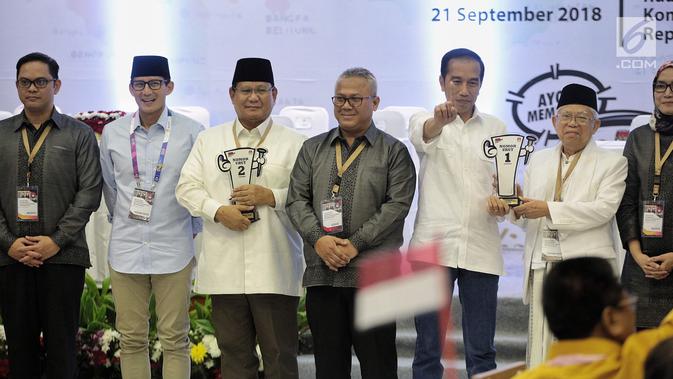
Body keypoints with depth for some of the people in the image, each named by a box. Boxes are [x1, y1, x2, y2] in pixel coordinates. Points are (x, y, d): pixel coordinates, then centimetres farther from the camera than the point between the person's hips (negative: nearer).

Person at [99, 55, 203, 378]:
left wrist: (194, 228, 7)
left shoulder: (191, 132, -3)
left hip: (174, 251, -2)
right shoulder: (112, 133, 4)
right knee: (131, 339, 7)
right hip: (125, 250, 2)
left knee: (174, 340, 2)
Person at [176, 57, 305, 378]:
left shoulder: (293, 143, 6)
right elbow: (187, 187, 7)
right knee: (234, 353, 9)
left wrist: (269, 196, -15)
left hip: (274, 268, -2)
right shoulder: (208, 140, 15)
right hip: (224, 266, 3)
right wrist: (218, 211, -9)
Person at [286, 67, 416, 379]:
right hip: (321, 272, 3)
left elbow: (397, 205, -6)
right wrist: (318, 239, -9)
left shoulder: (393, 151, 5)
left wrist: (356, 243, -14)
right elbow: (297, 200, 9)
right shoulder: (312, 149, 16)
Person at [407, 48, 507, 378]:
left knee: (481, 350, 4)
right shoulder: (425, 122, 4)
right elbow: (421, 135, -21)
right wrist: (439, 120, -45)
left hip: (481, 249, 2)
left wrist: (503, 201, -12)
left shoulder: (496, 129, 13)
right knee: (428, 348, 1)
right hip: (434, 246, -2)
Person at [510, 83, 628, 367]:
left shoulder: (612, 163, 6)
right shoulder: (538, 160, 20)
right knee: (543, 349, 0)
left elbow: (604, 208, -10)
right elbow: (525, 220, 19)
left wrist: (548, 209, -16)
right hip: (543, 266, 4)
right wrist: (516, 203, -6)